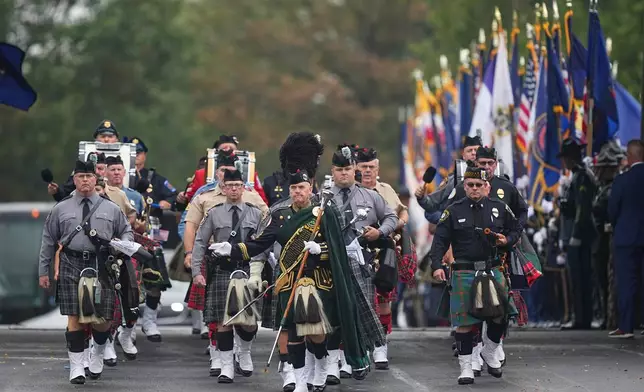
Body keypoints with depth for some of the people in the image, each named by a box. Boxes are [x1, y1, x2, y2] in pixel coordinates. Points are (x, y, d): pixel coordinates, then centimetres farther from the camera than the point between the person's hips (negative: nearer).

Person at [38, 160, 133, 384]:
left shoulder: (111, 209, 10)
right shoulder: (61, 210, 9)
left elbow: (126, 231, 19)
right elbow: (48, 241, 13)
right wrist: (43, 271, 11)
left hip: (101, 267, 1)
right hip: (71, 266, -1)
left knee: (102, 319, 1)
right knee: (75, 318, -4)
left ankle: (98, 353, 30)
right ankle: (76, 367, 1)